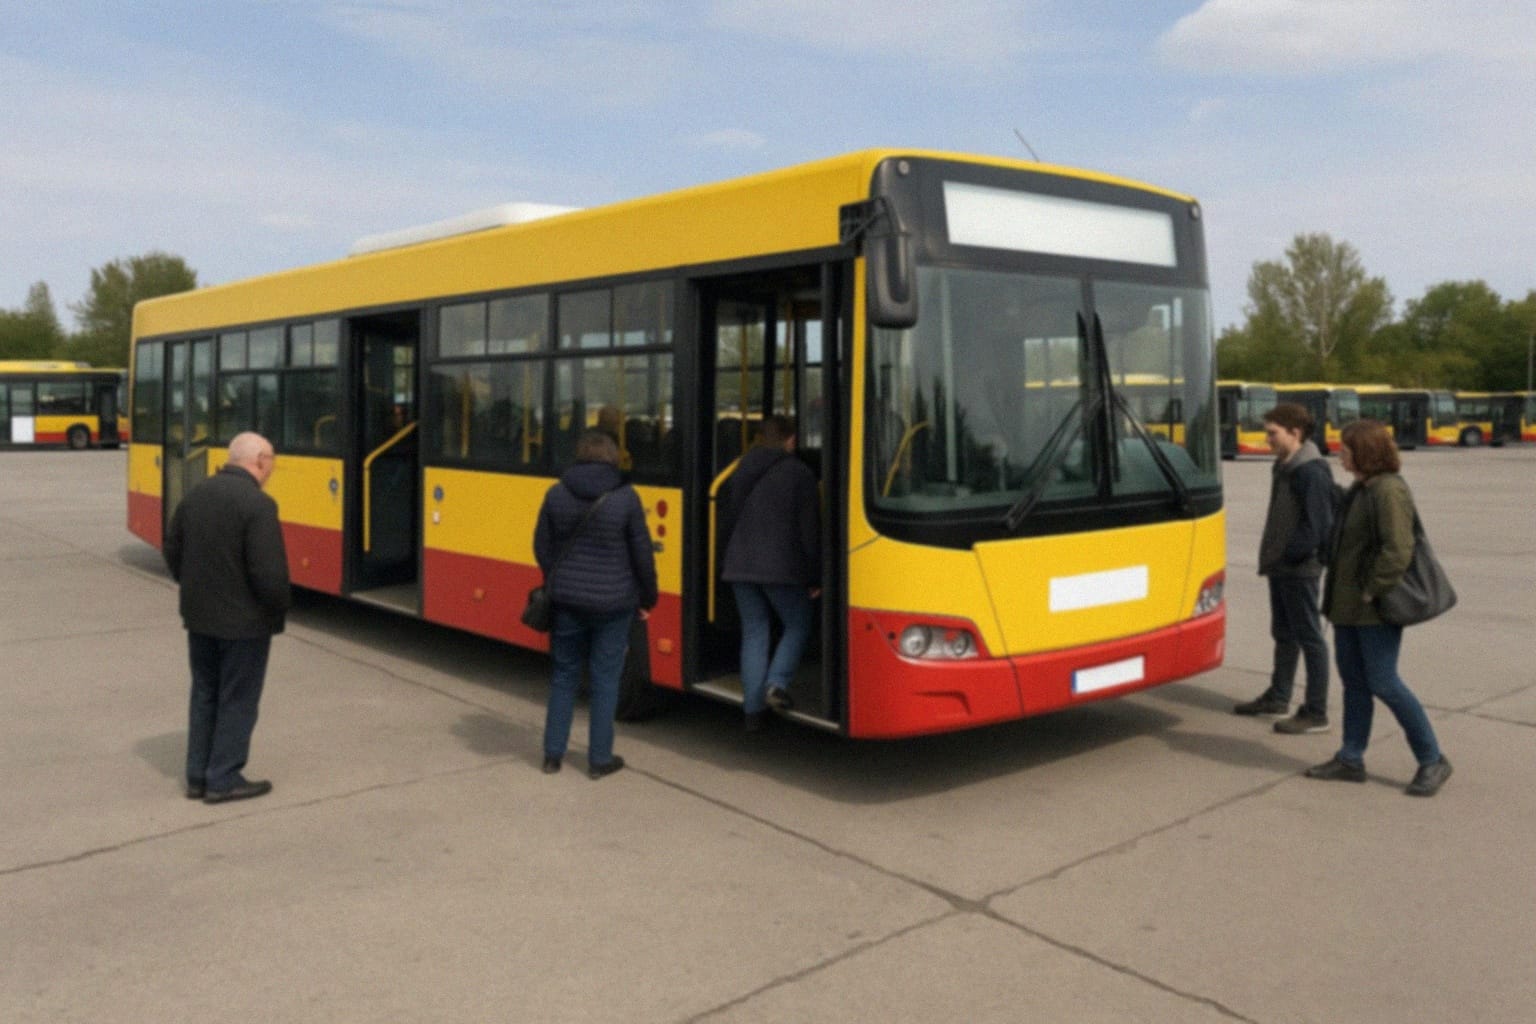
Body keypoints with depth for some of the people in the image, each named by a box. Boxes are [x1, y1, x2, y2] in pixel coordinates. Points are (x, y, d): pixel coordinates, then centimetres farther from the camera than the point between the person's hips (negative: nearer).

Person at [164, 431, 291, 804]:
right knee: (238, 701, 5)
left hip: (198, 616, 7)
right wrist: (280, 606, -7)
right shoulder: (257, 503, -21)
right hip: (243, 620, -7)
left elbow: (173, 552, 12)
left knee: (204, 695, 18)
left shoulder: (196, 494, 4)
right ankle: (223, 780, 12)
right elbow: (268, 570, -23)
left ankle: (198, 776, 25)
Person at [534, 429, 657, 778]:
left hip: (567, 600, 3)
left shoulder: (556, 494, -2)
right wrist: (647, 598, 7)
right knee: (604, 680, 8)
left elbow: (542, 547, 5)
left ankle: (553, 754, 21)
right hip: (613, 603, -3)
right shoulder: (626, 498, -11)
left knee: (564, 675, 16)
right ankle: (600, 759, 15)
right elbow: (642, 554, -6)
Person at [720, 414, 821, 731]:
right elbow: (810, 530, -6)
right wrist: (815, 577, 0)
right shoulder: (799, 473, -5)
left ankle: (753, 709, 7)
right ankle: (777, 683, -7)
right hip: (782, 568, -5)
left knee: (754, 633, 9)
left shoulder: (742, 472, 12)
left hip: (740, 565, 5)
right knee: (798, 627, 13)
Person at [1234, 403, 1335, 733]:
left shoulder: (1311, 471, -18)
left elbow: (1318, 523, -22)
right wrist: (1271, 555, 12)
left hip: (1299, 567, -10)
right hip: (1280, 566, 10)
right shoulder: (1284, 466, 13)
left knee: (1309, 637, -3)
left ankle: (1316, 713, 3)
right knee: (1283, 634, 19)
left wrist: (1289, 554, -17)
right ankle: (1278, 697, 33)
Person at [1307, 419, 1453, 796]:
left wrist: (1371, 591, -19)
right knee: (1353, 680, 13)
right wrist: (1340, 595, 13)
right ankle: (1350, 758, 21)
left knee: (1383, 682, -5)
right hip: (1347, 606, 10)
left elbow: (1398, 551, -24)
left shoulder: (1389, 490, -17)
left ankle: (1432, 760, 9)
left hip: (1375, 609, -10)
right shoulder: (1360, 489, 14)